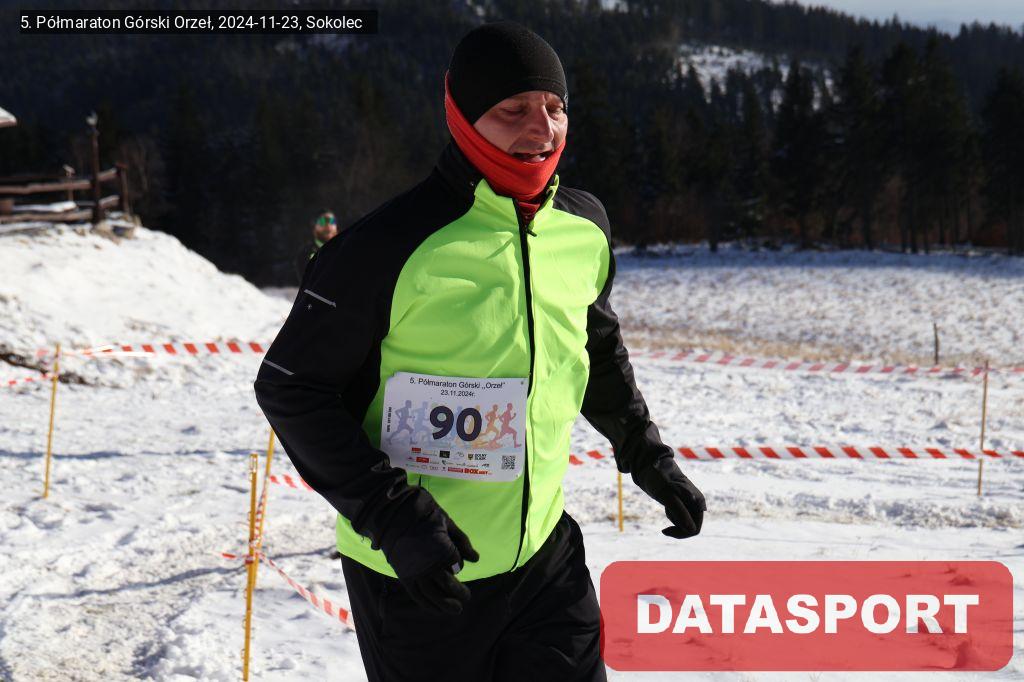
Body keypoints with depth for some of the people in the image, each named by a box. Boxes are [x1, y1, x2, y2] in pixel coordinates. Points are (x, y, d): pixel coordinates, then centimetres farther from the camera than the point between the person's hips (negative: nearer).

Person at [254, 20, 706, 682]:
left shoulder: (584, 228, 0)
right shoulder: (394, 244, -19)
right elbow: (290, 387, -14)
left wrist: (646, 453, 16)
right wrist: (390, 515, -20)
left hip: (545, 551, 5)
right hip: (415, 577, -5)